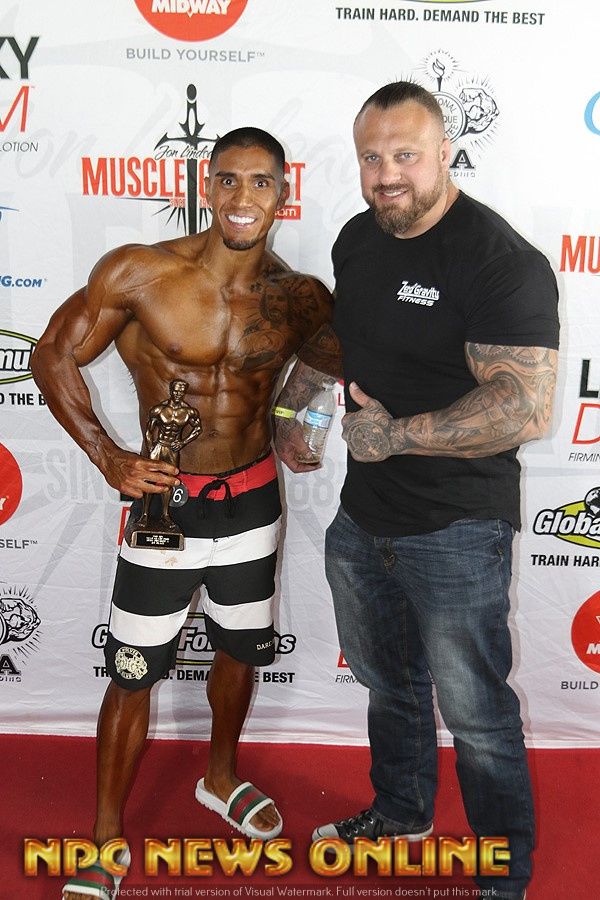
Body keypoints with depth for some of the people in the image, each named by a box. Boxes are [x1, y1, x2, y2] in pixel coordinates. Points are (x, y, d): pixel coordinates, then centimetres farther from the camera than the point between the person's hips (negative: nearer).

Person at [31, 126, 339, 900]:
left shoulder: (302, 299, -6)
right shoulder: (138, 272, -15)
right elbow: (55, 356, -7)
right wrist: (108, 457, -16)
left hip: (254, 499, 4)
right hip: (164, 500, -3)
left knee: (240, 649, 21)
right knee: (134, 672, 5)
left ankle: (221, 777, 50)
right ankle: (107, 837, 29)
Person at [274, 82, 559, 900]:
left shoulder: (502, 262, -21)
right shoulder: (359, 237, 4)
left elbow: (528, 408, -30)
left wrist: (394, 434, -28)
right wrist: (292, 404, 17)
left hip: (456, 529, -7)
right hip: (363, 515, 8)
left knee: (475, 714, 8)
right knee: (388, 680, 25)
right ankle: (401, 815, 51)